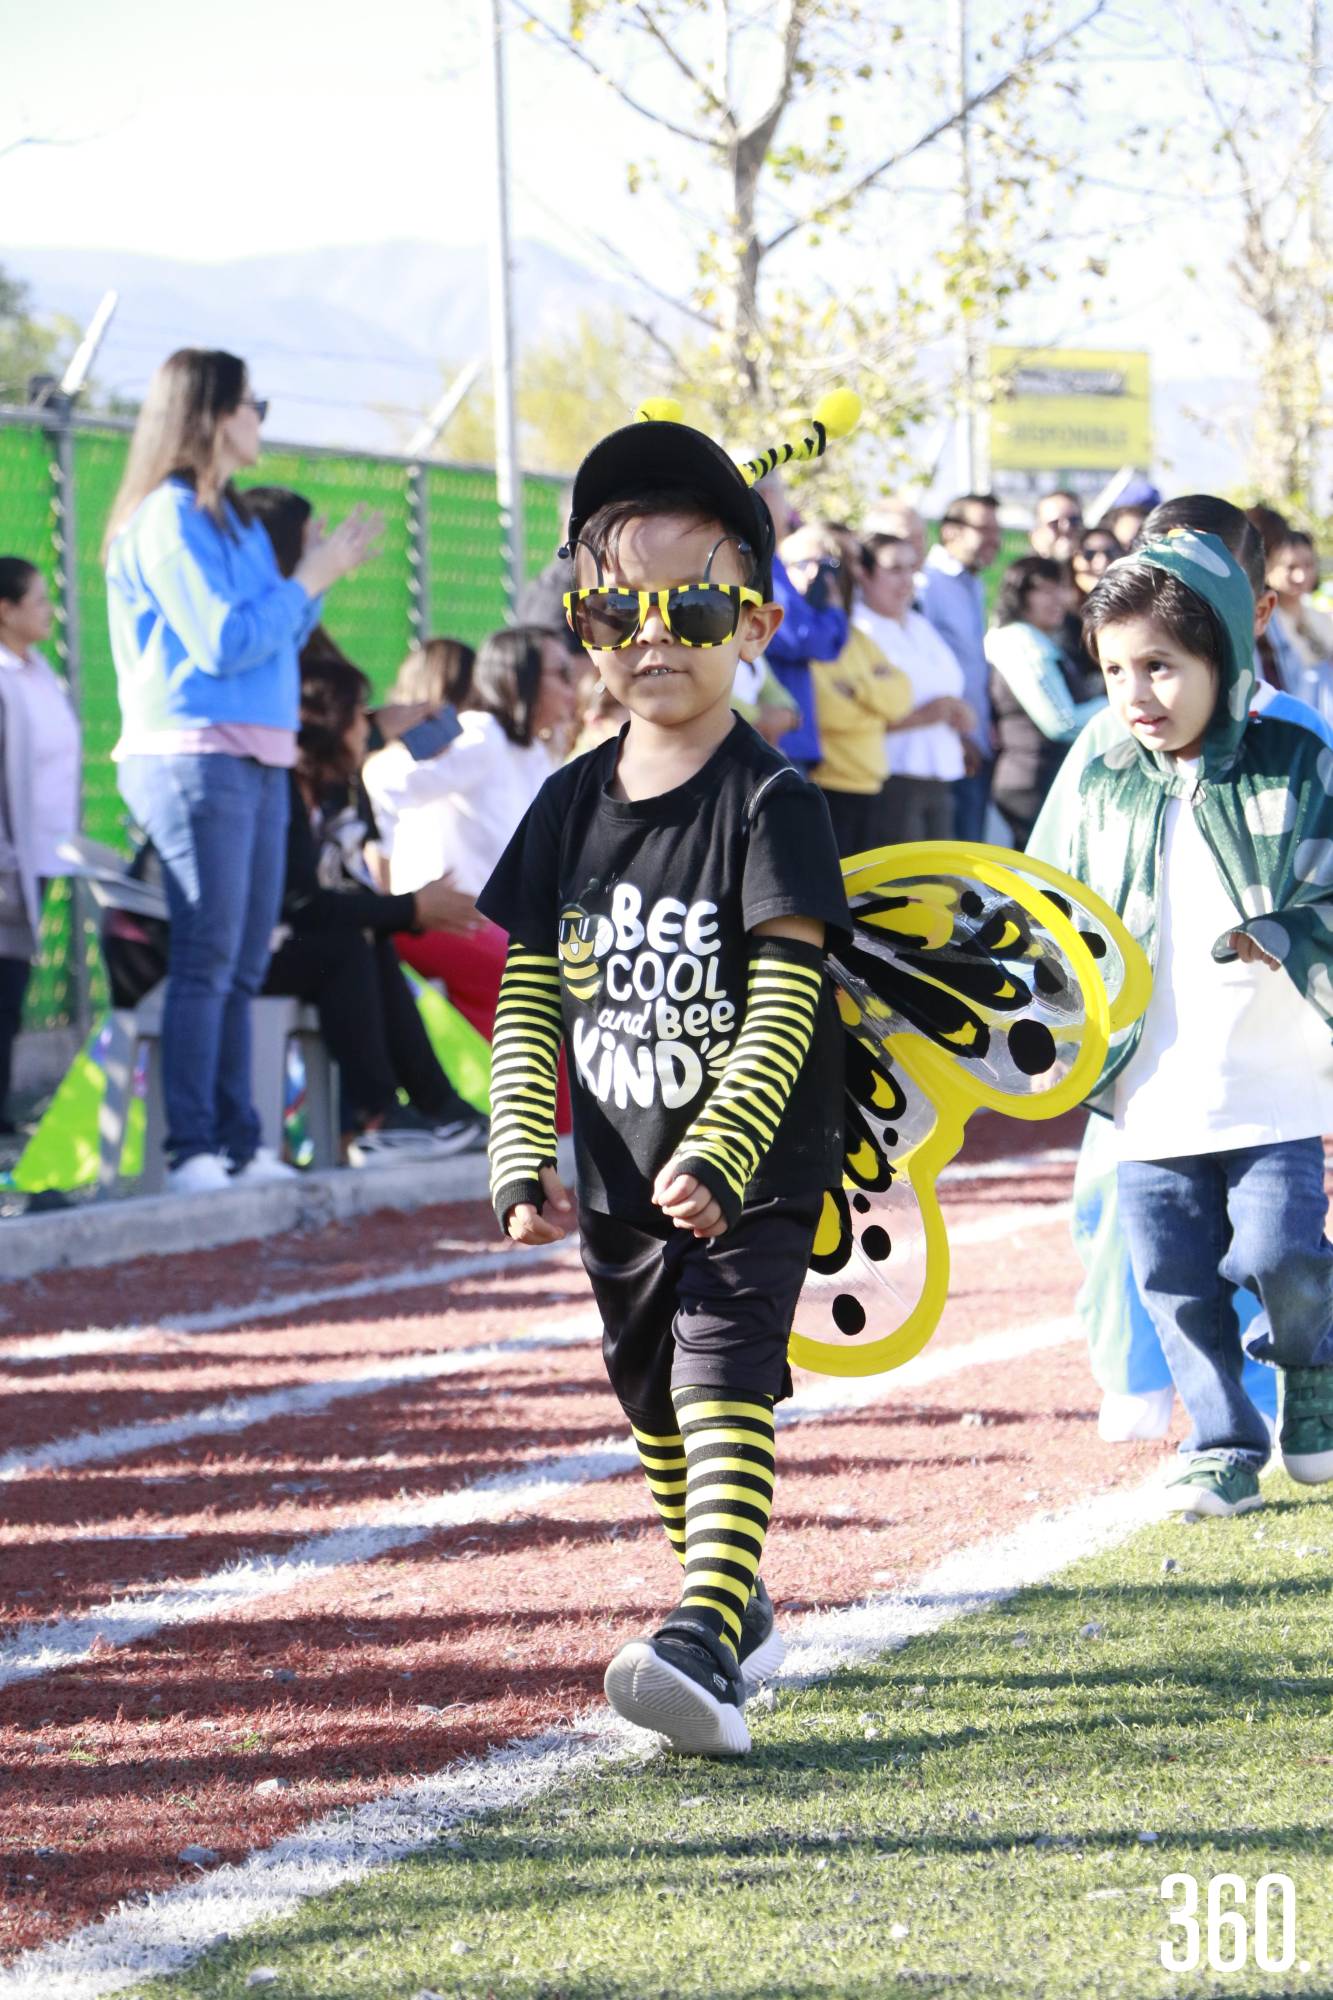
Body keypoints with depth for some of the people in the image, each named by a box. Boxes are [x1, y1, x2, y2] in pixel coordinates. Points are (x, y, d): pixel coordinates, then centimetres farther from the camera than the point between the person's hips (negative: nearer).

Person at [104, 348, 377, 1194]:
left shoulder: (233, 518, 19)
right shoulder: (170, 516, -9)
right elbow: (223, 643, -16)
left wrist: (321, 576, 11)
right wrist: (310, 578, -7)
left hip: (258, 760, 9)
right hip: (194, 759, -9)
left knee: (243, 967, 8)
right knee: (206, 963, -11)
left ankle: (240, 1147, 9)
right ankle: (192, 1152, -12)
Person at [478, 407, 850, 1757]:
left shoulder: (770, 804, -11)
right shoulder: (570, 808, 5)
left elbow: (782, 1011, -17)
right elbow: (527, 1001, 8)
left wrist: (717, 1156, -28)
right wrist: (520, 1161, -3)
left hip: (752, 1175, -6)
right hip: (622, 1181, 6)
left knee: (724, 1392, -19)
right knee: (656, 1414, 16)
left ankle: (705, 1646, -30)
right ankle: (736, 1608, 35)